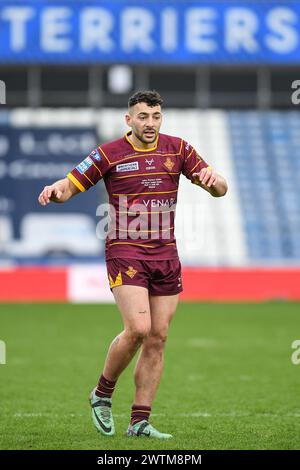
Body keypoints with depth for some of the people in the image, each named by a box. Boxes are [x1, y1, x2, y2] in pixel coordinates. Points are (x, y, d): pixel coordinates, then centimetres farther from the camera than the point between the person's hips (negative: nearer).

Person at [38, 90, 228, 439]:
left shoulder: (177, 149, 7)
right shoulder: (110, 154, -2)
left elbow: (220, 190, 8)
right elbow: (70, 185, -1)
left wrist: (213, 179, -16)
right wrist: (55, 190, -24)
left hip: (166, 254, 4)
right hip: (125, 251, -4)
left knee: (157, 339, 1)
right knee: (137, 329, -18)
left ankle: (139, 422, 7)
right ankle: (102, 394, 6)